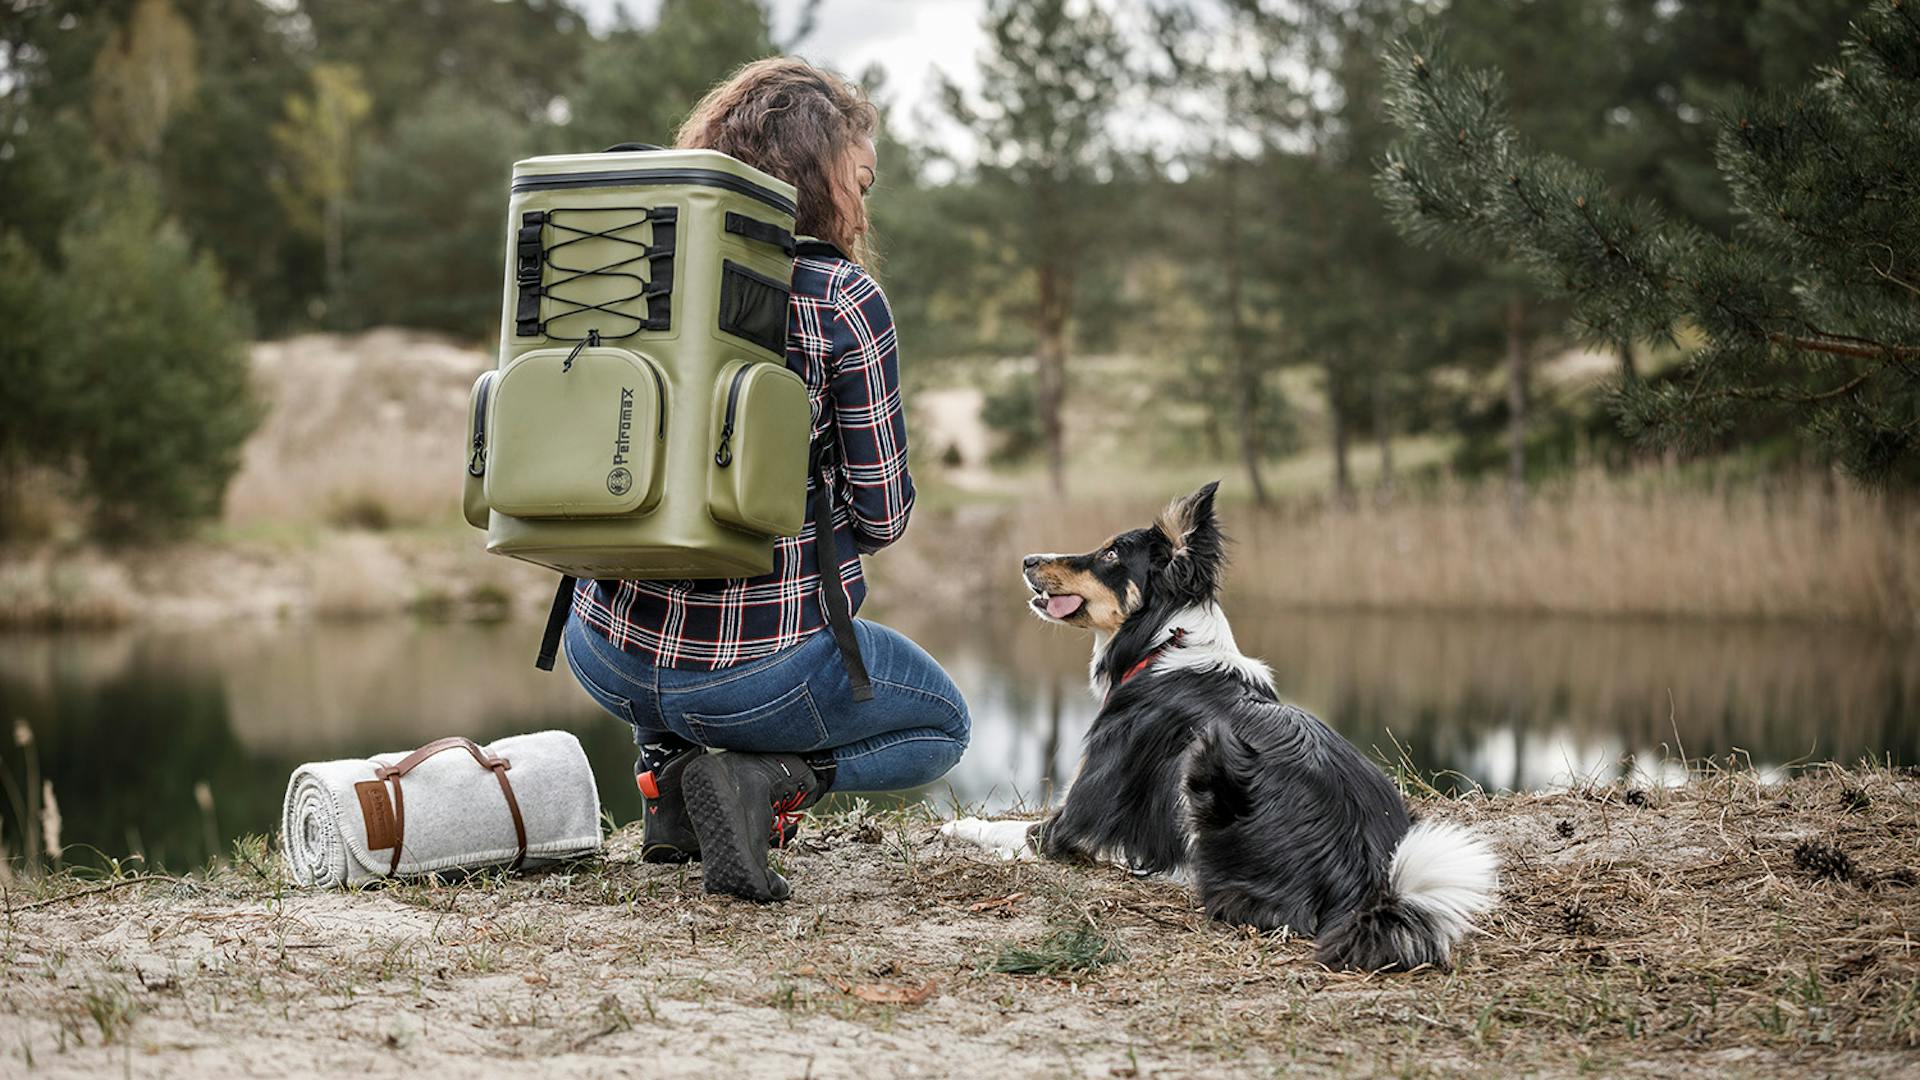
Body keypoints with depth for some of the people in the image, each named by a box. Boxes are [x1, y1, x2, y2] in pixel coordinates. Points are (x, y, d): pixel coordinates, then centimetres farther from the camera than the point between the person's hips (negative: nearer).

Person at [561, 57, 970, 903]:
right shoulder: (843, 300, -11)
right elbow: (882, 518, -6)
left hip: (607, 656, 6)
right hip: (760, 669, -5)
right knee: (942, 726, 24)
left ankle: (667, 769, 15)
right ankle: (760, 779, -4)